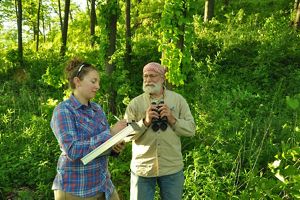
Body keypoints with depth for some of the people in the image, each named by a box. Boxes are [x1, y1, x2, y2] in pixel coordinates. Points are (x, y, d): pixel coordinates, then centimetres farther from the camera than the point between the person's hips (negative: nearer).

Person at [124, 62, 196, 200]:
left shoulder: (178, 100, 1)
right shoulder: (134, 103, -1)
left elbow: (191, 129, -1)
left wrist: (172, 119, -15)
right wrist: (145, 122, -19)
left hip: (172, 168, 1)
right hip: (142, 168, 0)